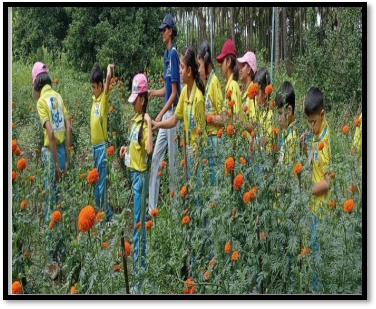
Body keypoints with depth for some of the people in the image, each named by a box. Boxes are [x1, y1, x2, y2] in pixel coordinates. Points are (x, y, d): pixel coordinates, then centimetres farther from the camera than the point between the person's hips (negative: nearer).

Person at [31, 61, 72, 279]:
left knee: (51, 207, -2)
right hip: (62, 152, 7)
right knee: (60, 204, 16)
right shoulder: (58, 97, 10)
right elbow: (68, 127, 4)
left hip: (52, 153, -7)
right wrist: (67, 159, 7)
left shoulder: (42, 100, -9)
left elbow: (50, 132, -19)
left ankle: (53, 261, 2)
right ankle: (60, 251, 25)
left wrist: (55, 164, -17)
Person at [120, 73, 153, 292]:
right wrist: (126, 150, 7)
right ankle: (139, 262, 29)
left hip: (140, 175, -9)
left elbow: (149, 149, -31)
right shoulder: (135, 119, 12)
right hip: (131, 172, 9)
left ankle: (139, 273, 1)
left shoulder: (145, 121, -16)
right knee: (133, 221, 17)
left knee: (138, 222, -5)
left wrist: (149, 124, -29)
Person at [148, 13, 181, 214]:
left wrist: (161, 114, -19)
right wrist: (153, 92, 8)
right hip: (165, 114, 9)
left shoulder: (174, 54, -13)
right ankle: (152, 206, 12)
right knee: (156, 157, 8)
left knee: (172, 160, 0)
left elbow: (174, 93, -17)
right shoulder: (166, 54, 15)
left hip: (172, 113, -9)